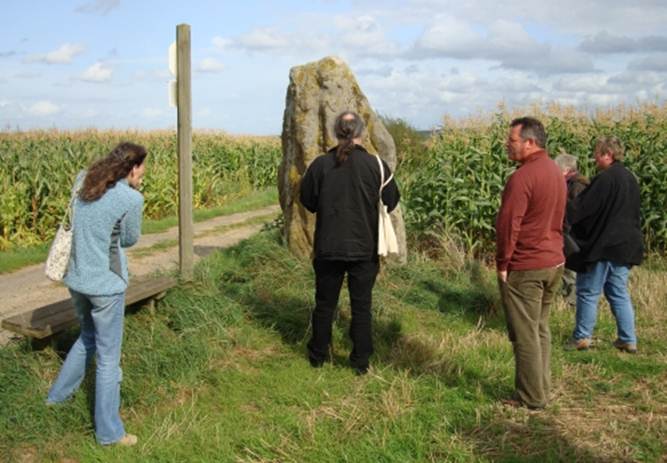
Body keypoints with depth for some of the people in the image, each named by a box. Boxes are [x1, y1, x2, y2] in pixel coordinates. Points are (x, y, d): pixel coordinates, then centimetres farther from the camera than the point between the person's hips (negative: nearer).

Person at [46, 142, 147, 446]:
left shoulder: (83, 180, 2)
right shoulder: (131, 199, -17)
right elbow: (130, 240, -2)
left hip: (76, 278, 7)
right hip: (106, 284, -7)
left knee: (88, 337, 31)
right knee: (108, 358, 7)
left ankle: (58, 394, 45)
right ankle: (109, 431, 19)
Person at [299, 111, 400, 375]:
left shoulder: (320, 164, -9)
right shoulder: (375, 165, -11)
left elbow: (307, 201, 1)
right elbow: (391, 202, -1)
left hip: (328, 247, 1)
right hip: (364, 248, -1)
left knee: (325, 304, 16)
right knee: (361, 306, 11)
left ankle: (318, 356, 28)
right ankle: (361, 362, 17)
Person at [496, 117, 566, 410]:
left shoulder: (522, 177, -19)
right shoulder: (555, 171, 9)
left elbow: (507, 224, -19)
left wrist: (502, 263, -10)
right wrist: (551, 250, 17)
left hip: (524, 268, -9)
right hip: (553, 262, 9)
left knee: (525, 335, 1)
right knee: (540, 330, 17)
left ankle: (531, 399, 9)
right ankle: (542, 390, 25)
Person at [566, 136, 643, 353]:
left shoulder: (605, 178, -18)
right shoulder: (630, 178, 10)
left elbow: (583, 207, -18)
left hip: (602, 245, -8)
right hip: (624, 245, 8)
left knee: (588, 292, 3)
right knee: (619, 292, 14)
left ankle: (582, 337, 10)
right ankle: (628, 340, 15)